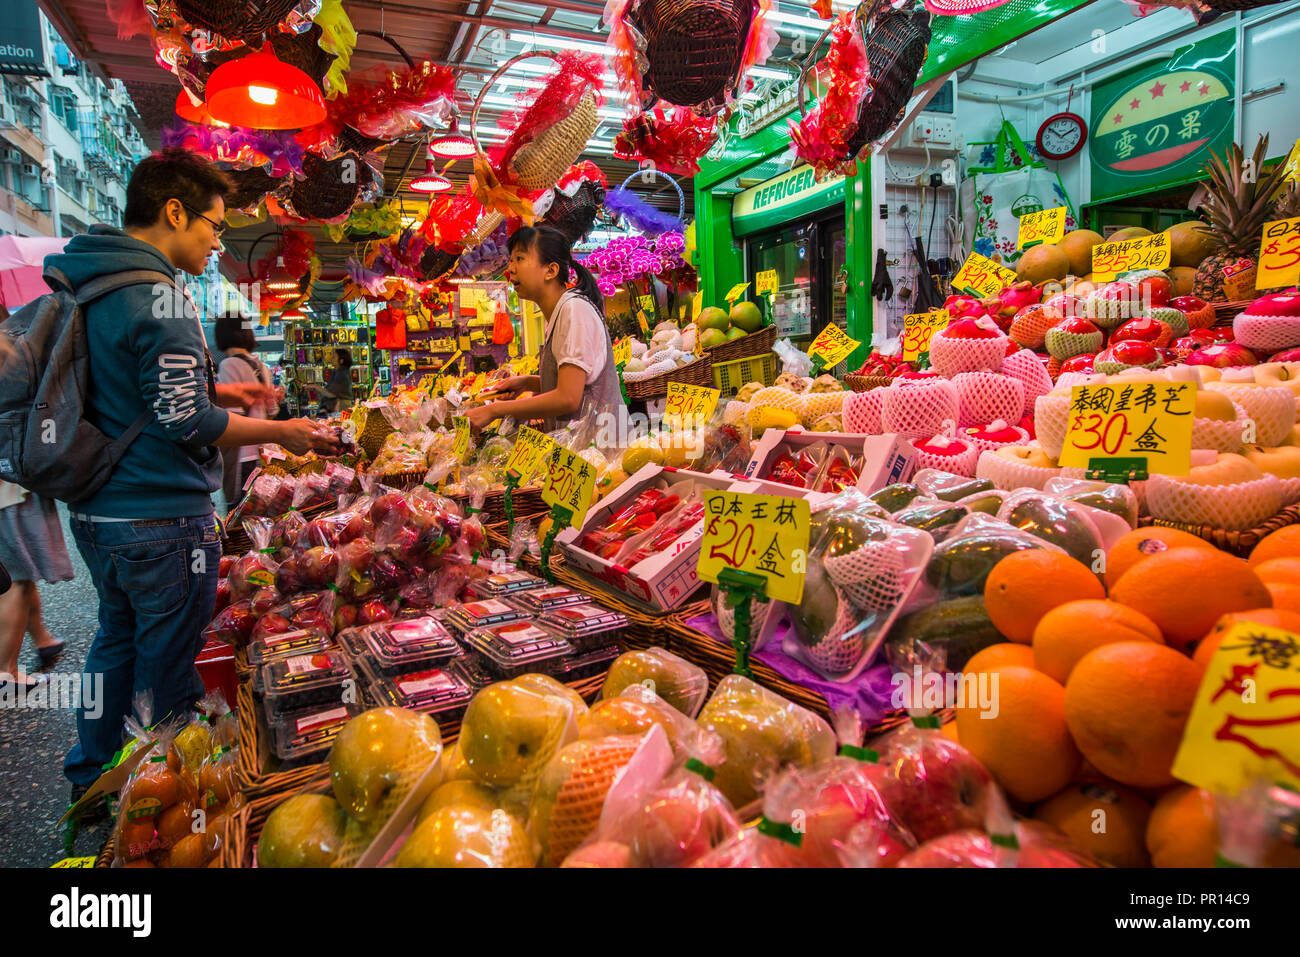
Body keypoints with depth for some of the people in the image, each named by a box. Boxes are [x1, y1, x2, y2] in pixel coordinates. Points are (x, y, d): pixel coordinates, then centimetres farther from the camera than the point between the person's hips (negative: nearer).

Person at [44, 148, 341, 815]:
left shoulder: (85, 286, 9)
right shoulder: (160, 301, -19)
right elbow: (185, 422, -21)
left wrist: (215, 390, 14)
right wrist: (281, 432, -12)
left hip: (94, 513, 9)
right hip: (160, 521, -9)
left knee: (116, 639, 23)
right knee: (166, 664, 6)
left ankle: (91, 781, 39)